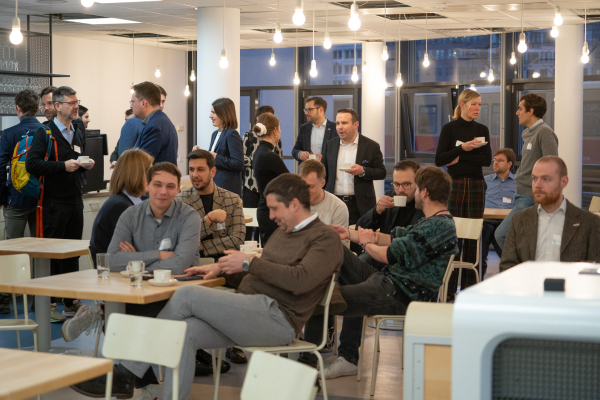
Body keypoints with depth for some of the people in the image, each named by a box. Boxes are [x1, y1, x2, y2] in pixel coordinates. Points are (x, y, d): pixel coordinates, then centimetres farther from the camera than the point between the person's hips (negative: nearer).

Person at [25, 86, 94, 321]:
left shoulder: (79, 131, 13)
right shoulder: (44, 133, -8)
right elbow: (32, 164, -18)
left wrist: (86, 165, 4)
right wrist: (63, 166, -21)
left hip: (75, 200, 7)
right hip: (54, 202, -7)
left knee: (73, 252, 11)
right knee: (52, 254, -3)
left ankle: (70, 302, 20)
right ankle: (47, 304, 4)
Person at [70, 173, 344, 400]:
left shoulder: (326, 239, -4)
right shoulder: (283, 231, 26)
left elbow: (301, 280, -21)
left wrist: (249, 263, -15)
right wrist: (221, 267, 17)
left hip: (277, 318, -9)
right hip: (252, 312, 9)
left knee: (187, 295, -19)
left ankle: (126, 373, -7)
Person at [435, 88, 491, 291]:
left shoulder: (482, 130, 11)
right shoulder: (450, 128, 1)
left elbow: (487, 159, 0)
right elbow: (439, 160, -6)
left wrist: (461, 159, -9)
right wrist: (462, 147, -17)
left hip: (476, 185, 3)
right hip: (454, 184, -3)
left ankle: (469, 286, 8)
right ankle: (449, 287, -2)